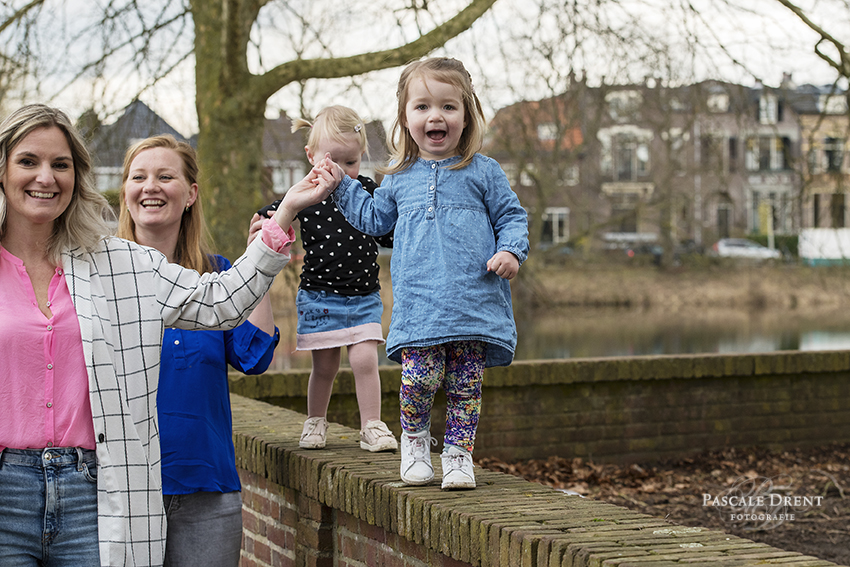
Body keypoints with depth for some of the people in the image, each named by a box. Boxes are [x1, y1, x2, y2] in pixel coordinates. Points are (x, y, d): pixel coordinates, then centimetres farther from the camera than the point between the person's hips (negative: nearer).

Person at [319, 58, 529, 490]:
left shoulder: (483, 173, 7)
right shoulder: (400, 179, 14)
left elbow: (511, 216, 10)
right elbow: (373, 217, 27)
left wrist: (511, 251, -8)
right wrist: (341, 183, 21)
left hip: (473, 302, -1)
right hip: (418, 304, 1)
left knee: (465, 382, 0)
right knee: (419, 376, -10)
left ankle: (458, 453, 14)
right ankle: (415, 440, 15)